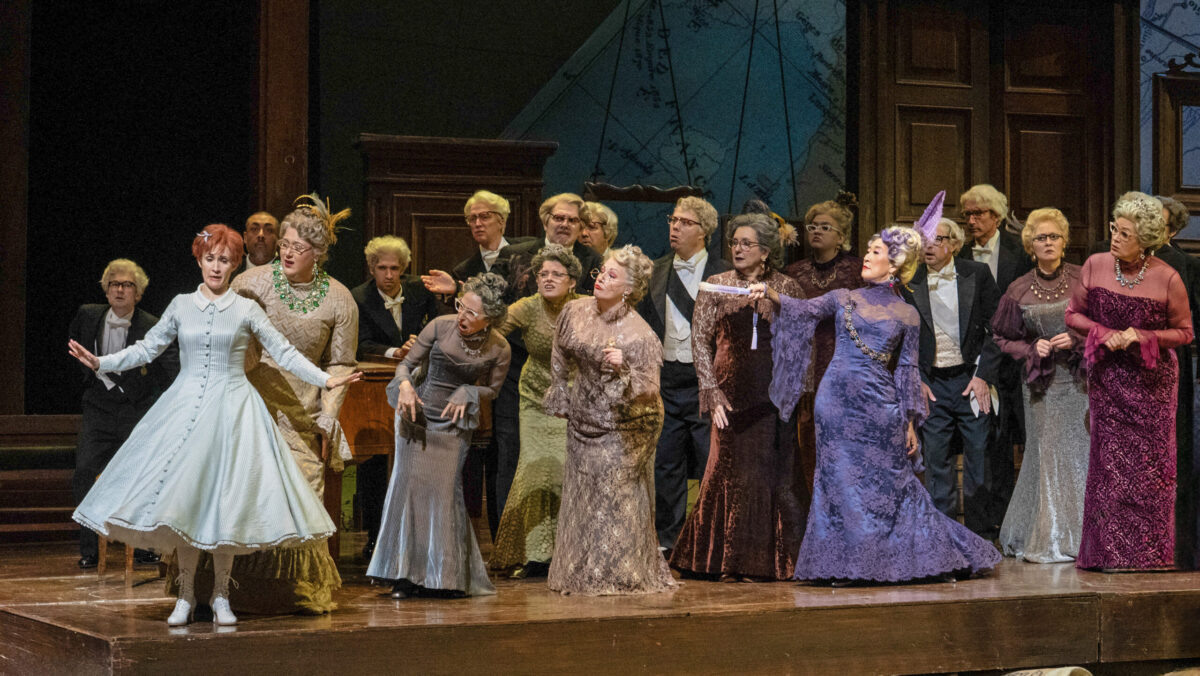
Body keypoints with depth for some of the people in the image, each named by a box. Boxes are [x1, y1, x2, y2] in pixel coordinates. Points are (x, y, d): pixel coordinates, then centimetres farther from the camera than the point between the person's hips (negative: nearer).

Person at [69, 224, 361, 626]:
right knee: (183, 500, -4)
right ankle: (186, 595, 6)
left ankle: (221, 595, 9)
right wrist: (100, 363, 4)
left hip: (232, 409, -1)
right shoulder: (181, 306, 8)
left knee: (226, 499, -3)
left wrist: (325, 380, -4)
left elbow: (284, 352, 4)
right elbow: (146, 349, 13)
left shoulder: (246, 310, 3)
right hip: (186, 408, 1)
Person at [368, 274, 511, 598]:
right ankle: (407, 575, 2)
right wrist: (405, 385, -23)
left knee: (444, 491, -4)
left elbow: (492, 388, 7)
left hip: (453, 424, 0)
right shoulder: (441, 326, -11)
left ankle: (446, 576, 8)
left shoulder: (498, 349, -10)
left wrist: (466, 393, -12)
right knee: (411, 484, -4)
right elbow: (406, 364, -2)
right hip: (417, 414, 0)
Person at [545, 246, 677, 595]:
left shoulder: (639, 335, -22)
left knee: (617, 497, -3)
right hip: (584, 421, 6)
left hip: (623, 427, -6)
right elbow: (560, 360, 13)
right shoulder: (575, 311, -5)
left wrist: (623, 369, -40)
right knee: (582, 497, 12)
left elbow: (649, 390, -23)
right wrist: (561, 403, 18)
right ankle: (583, 575, 23)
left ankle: (622, 576, 8)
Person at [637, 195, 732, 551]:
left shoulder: (723, 273, -2)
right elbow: (643, 323, 15)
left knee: (712, 462, -2)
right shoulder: (655, 272, 11)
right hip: (666, 379, 4)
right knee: (664, 462, 8)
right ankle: (668, 542, 18)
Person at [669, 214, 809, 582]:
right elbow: (700, 341, 2)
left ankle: (774, 561, 11)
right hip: (733, 394, -1)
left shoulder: (786, 288, 6)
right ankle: (733, 563, 10)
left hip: (775, 395, 1)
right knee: (734, 474, 0)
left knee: (779, 477, 1)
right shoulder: (715, 286, 4)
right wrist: (712, 392, -5)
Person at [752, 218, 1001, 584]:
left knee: (891, 483, 1)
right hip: (838, 399, 1)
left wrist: (911, 422, 3)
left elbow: (908, 368, 7)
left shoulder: (906, 314, 7)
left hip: (879, 403, -1)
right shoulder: (844, 298, 11)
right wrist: (771, 294, -16)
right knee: (841, 481, 1)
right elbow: (803, 310, 1)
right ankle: (842, 564, 7)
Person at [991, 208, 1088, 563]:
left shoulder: (1081, 280, 0)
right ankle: (1045, 540, 7)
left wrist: (1076, 340, -11)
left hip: (1079, 378, -1)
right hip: (1041, 382, 1)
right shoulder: (1019, 290, 5)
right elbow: (1002, 338, 13)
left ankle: (1077, 537, 2)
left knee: (1080, 451, -6)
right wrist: (1032, 349, -4)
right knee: (1045, 454, -1)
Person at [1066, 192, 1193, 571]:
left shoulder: (1167, 279, -10)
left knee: (1150, 464, 0)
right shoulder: (1095, 266, -3)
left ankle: (1149, 552, 9)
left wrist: (1141, 337, -16)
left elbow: (1184, 332, -2)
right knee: (1109, 461, 0)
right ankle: (1110, 551, 7)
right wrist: (1103, 334, -10)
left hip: (1152, 380, -2)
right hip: (1107, 378, 2)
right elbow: (1074, 314, 7)